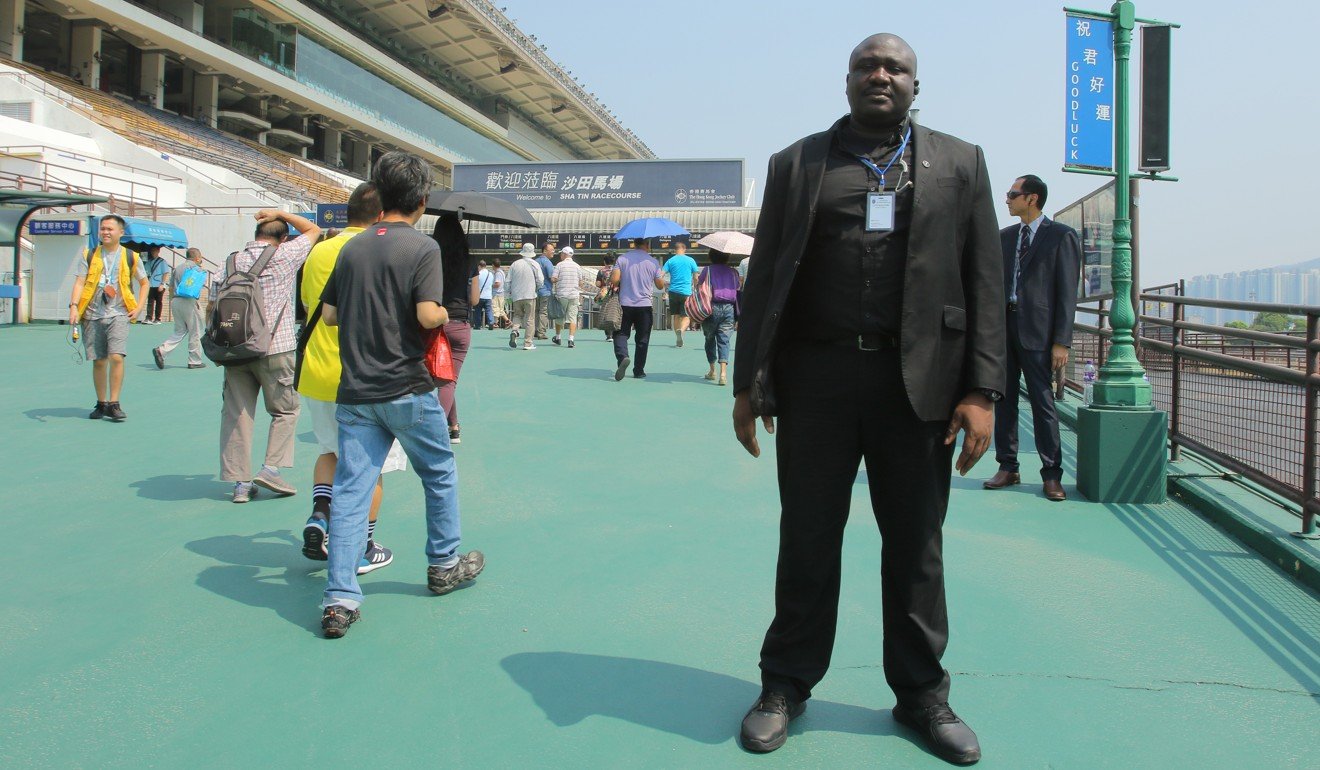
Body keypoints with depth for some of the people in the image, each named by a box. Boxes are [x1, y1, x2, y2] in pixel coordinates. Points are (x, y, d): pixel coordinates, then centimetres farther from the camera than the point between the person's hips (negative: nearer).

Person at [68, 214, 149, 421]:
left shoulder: (131, 257, 6)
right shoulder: (89, 256, 7)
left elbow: (144, 282, 17)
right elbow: (79, 283, 1)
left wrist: (139, 307, 6)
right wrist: (74, 306, -14)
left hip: (118, 315, -2)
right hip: (92, 315, 2)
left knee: (116, 357, -16)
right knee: (98, 361, 7)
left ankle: (113, 404, -7)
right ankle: (101, 404, 20)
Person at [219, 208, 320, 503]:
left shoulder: (234, 260, 6)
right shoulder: (284, 256, -4)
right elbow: (313, 229, 10)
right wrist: (280, 214, 10)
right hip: (276, 348, -3)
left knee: (236, 413, 7)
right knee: (285, 410, 12)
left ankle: (240, 481, 9)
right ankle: (271, 467, 2)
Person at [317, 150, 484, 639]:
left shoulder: (352, 248, 8)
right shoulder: (422, 247, -8)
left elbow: (329, 315, 9)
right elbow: (428, 314, -19)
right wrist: (445, 314, 2)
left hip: (355, 392, 4)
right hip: (407, 389, -4)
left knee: (351, 489, 3)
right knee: (439, 475, 17)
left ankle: (339, 600, -1)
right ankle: (444, 565, 31)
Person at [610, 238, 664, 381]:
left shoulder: (622, 258, -1)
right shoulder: (653, 262, 0)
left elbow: (614, 280, -10)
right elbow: (660, 286, 5)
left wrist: (616, 286, 11)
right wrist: (662, 278, 25)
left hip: (625, 304, 0)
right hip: (644, 305, 0)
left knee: (621, 333, 8)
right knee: (642, 339, 10)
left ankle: (622, 357, -20)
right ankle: (639, 370, 14)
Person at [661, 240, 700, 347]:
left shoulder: (670, 261, 3)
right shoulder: (691, 260, 3)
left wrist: (666, 283, 15)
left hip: (673, 291, 1)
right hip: (686, 292, -1)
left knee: (676, 316, 12)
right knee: (686, 316, 0)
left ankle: (678, 340, 13)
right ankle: (681, 330, -31)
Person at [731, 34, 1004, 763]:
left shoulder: (958, 162, 9)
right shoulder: (795, 163, 9)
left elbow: (983, 283, 4)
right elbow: (763, 279, 6)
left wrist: (981, 391, -4)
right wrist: (747, 383, 0)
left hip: (919, 382, 1)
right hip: (815, 379, 0)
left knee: (916, 546, 10)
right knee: (806, 541, 9)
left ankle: (922, 694, 26)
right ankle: (785, 685, 25)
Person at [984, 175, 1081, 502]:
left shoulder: (1062, 236, -2)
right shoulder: (1004, 236, 15)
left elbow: (1067, 291, -6)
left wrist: (1062, 342, -12)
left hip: (1036, 329, -5)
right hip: (1002, 326, 6)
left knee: (1042, 401, -2)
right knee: (1004, 398, 8)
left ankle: (1051, 475, 7)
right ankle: (1007, 467, 17)